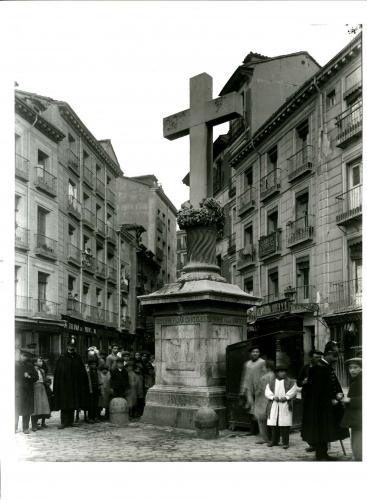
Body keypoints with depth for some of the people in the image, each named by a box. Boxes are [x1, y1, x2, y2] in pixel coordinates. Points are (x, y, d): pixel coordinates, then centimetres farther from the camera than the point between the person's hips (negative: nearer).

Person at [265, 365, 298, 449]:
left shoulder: (290, 382, 8)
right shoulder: (271, 382, 14)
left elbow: (293, 391, -3)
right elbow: (267, 392, 5)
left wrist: (286, 397, -15)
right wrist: (273, 397, -12)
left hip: (285, 406, -2)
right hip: (274, 405, 3)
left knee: (285, 424, -7)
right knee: (274, 424, 4)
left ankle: (285, 442, -2)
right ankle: (274, 441, 15)